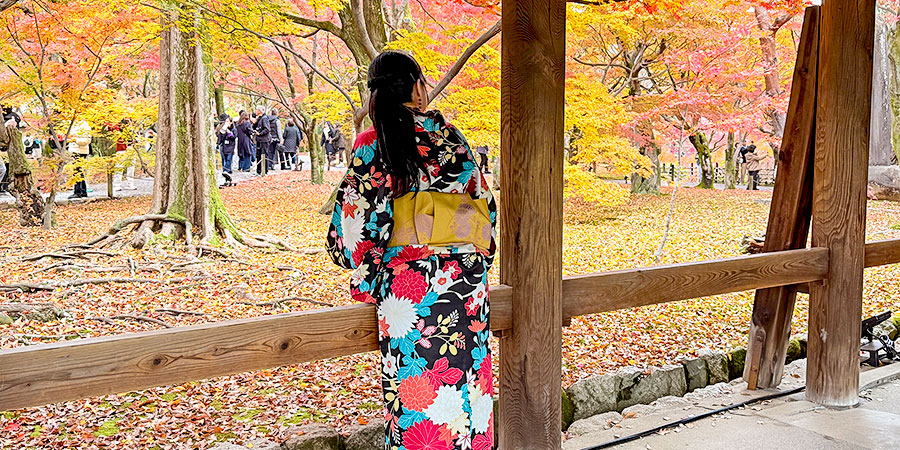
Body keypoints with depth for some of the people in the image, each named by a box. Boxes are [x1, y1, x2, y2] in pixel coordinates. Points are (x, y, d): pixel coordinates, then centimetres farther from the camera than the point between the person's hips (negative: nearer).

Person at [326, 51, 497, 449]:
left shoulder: (372, 144, -4)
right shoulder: (451, 136, 5)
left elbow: (352, 224, -5)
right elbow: (485, 204, 10)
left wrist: (366, 272, 10)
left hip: (408, 284, -3)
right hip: (466, 279, 4)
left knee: (414, 392, 5)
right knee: (465, 378, 13)